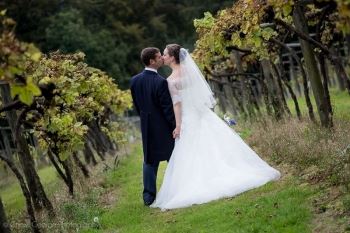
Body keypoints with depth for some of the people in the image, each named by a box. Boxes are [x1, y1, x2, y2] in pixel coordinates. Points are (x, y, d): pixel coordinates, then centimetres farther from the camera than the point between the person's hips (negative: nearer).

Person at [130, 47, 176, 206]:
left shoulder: (134, 81, -3)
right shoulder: (161, 82, -22)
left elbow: (136, 105, 7)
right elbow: (167, 108, -19)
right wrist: (175, 126, -9)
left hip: (147, 127, 5)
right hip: (164, 127, -5)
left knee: (149, 160, 12)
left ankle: (148, 196, 10)